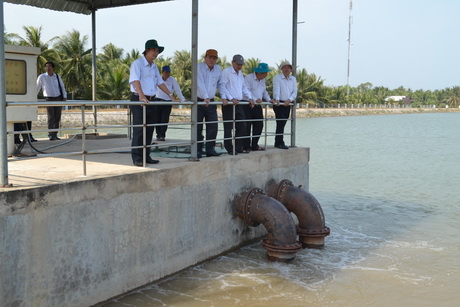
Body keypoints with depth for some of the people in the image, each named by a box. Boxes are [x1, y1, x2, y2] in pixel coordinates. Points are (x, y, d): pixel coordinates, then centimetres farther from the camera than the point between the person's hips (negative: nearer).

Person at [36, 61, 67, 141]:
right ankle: (51, 135, -9)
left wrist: (64, 97, 3)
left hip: (59, 98, 3)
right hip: (49, 99, -3)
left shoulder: (57, 76, 9)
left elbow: (62, 87, 15)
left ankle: (55, 134, 9)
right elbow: (37, 88, 9)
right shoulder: (42, 77, 2)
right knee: (51, 117, -10)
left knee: (57, 117, 2)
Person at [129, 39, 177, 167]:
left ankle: (146, 156, 15)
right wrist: (142, 96, -36)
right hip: (138, 100, -8)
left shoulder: (154, 67, 17)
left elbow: (160, 82, 21)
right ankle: (137, 158, -5)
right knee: (139, 130, -9)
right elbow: (135, 81, -22)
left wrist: (171, 96, 13)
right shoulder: (137, 64, -9)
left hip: (151, 101, 8)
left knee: (149, 130, 8)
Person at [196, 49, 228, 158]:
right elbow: (200, 83, -19)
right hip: (199, 101, -5)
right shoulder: (199, 67, -9)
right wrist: (205, 98, -29)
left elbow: (220, 84, 19)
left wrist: (223, 97, 7)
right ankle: (198, 150, 3)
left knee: (213, 127, 1)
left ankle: (210, 149, 10)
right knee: (198, 127, -3)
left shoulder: (218, 69, 9)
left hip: (211, 102, 5)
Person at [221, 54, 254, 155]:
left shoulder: (240, 73, 20)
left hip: (239, 103, 8)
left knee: (242, 126, 6)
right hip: (229, 104, -8)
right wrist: (231, 99, -19)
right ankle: (229, 149, 4)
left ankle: (239, 148, 14)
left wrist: (250, 98, 13)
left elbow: (244, 87, 26)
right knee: (228, 127, -3)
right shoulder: (226, 72, -6)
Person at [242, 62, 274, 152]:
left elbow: (264, 91, 25)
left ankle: (254, 145, 17)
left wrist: (269, 99, 9)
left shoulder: (263, 80, 16)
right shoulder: (248, 78, -9)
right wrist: (255, 99, -26)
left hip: (258, 105, 8)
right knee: (247, 126, -5)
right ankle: (246, 146, 1)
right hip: (248, 105, -8)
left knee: (259, 125, 7)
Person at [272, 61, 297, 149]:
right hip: (279, 104, -5)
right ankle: (280, 143, -9)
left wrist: (289, 100, -12)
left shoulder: (293, 79, 14)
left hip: (288, 104, 6)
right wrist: (277, 100, -34)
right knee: (280, 123, -11)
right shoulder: (277, 78, -2)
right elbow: (276, 89, -17)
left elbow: (295, 92, 6)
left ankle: (277, 142, 14)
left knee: (283, 124, 8)